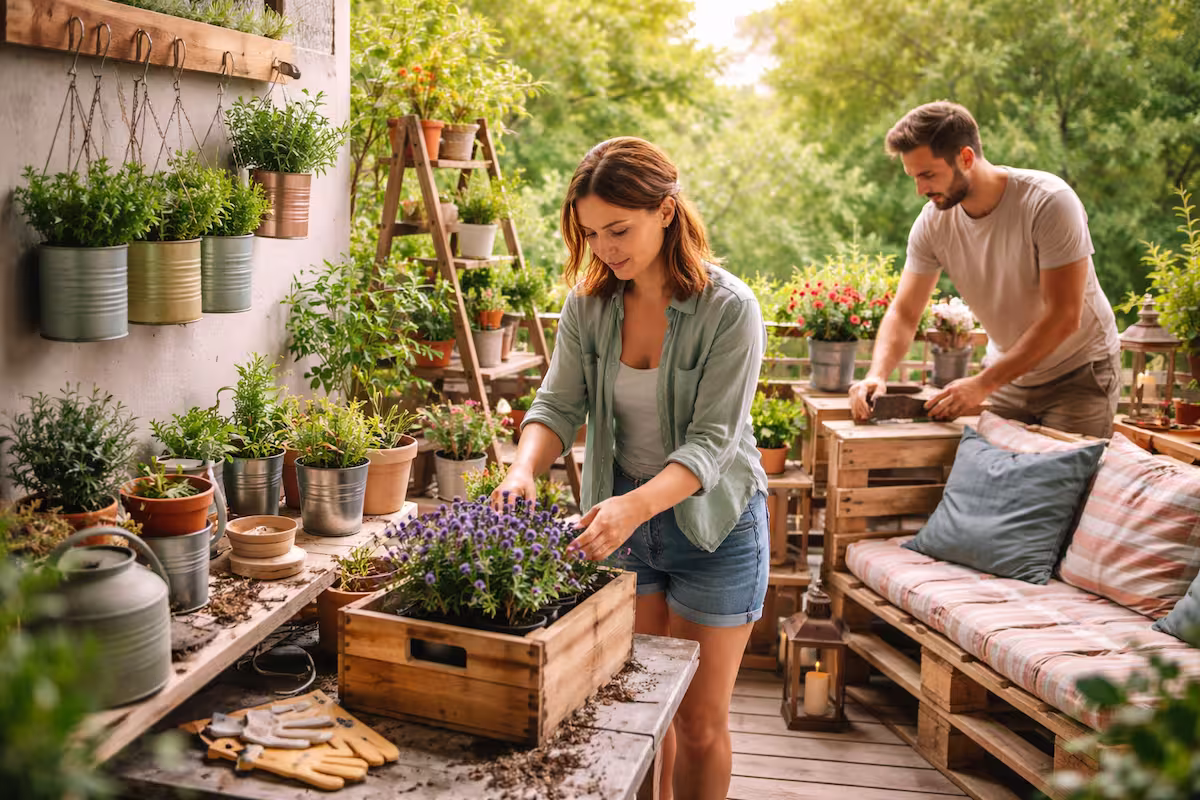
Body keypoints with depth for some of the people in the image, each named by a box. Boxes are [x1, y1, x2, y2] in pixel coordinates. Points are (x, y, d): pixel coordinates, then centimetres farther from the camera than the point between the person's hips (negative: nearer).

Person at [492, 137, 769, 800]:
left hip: (711, 520, -4)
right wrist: (524, 470, -27)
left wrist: (637, 505, -40)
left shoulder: (728, 309, -19)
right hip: (621, 515, 4)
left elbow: (711, 441, -24)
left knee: (700, 722, 6)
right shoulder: (588, 304, -5)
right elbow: (558, 405, -6)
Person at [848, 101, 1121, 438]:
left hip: (1079, 372, -4)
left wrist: (983, 384, -32)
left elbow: (1063, 317, -27)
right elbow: (904, 313, -7)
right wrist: (876, 374, -28)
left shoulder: (1049, 202, -25)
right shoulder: (932, 222, -11)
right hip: (1008, 372, 4)